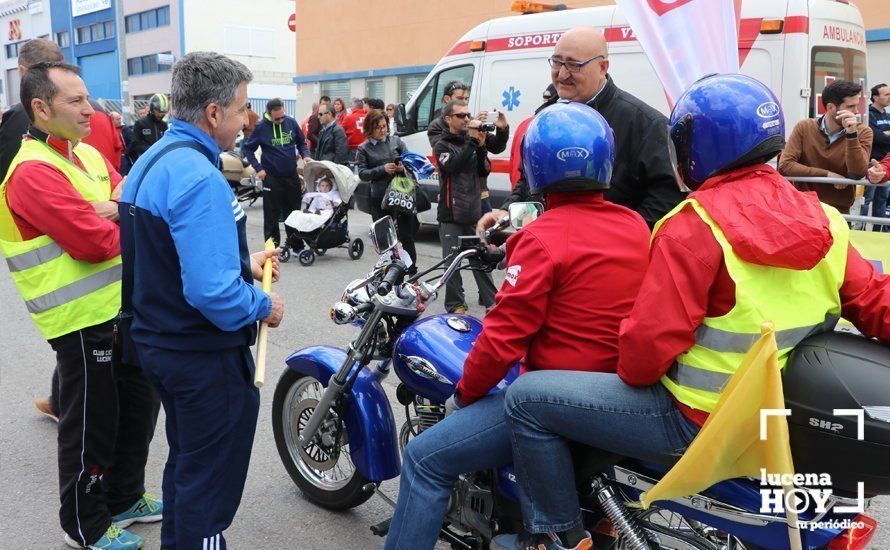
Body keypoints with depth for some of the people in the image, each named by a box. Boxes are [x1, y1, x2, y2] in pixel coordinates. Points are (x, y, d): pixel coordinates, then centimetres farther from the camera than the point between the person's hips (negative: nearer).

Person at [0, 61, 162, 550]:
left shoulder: (88, 154, 10)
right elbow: (95, 242, -25)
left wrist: (114, 208, -14)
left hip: (124, 307, 9)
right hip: (84, 321, -9)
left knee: (138, 407, 21)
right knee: (92, 426, 5)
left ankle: (125, 499, 41)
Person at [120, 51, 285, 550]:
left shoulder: (152, 161, 8)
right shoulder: (199, 177, -25)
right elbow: (213, 293, -32)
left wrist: (245, 263, 10)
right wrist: (263, 307, -14)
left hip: (158, 341, 10)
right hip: (206, 357, -10)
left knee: (186, 462, 26)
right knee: (211, 482, 5)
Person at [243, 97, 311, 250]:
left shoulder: (291, 122, -1)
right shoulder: (261, 127, -9)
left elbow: (301, 142, 13)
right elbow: (247, 148, 0)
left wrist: (306, 155, -5)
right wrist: (258, 168, -9)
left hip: (291, 175, 3)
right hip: (271, 177, -3)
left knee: (294, 211, 12)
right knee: (272, 214, 2)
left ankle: (296, 244, 23)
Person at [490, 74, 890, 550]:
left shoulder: (696, 226, -20)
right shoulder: (821, 220, 2)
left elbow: (651, 339, -21)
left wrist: (631, 373, -3)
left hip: (699, 423, -8)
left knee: (527, 398, -1)